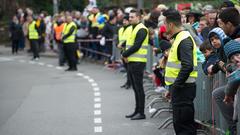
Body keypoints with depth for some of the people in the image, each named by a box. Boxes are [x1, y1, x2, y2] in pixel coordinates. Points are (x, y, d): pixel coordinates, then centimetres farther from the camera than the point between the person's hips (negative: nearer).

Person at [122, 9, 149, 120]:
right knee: (135, 88, 13)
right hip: (131, 61, 9)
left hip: (138, 62, -9)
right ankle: (137, 111, 20)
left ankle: (141, 113, -2)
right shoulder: (133, 28, 18)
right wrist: (126, 55, 0)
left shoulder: (142, 30, -12)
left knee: (139, 88, -6)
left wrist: (124, 54, -11)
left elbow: (136, 46, -19)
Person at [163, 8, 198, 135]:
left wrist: (176, 86, -21)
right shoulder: (178, 38, 16)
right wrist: (172, 88, 20)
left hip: (183, 88, -10)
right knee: (179, 123, 15)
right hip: (178, 87, 10)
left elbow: (187, 66, -27)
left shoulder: (184, 40, -16)